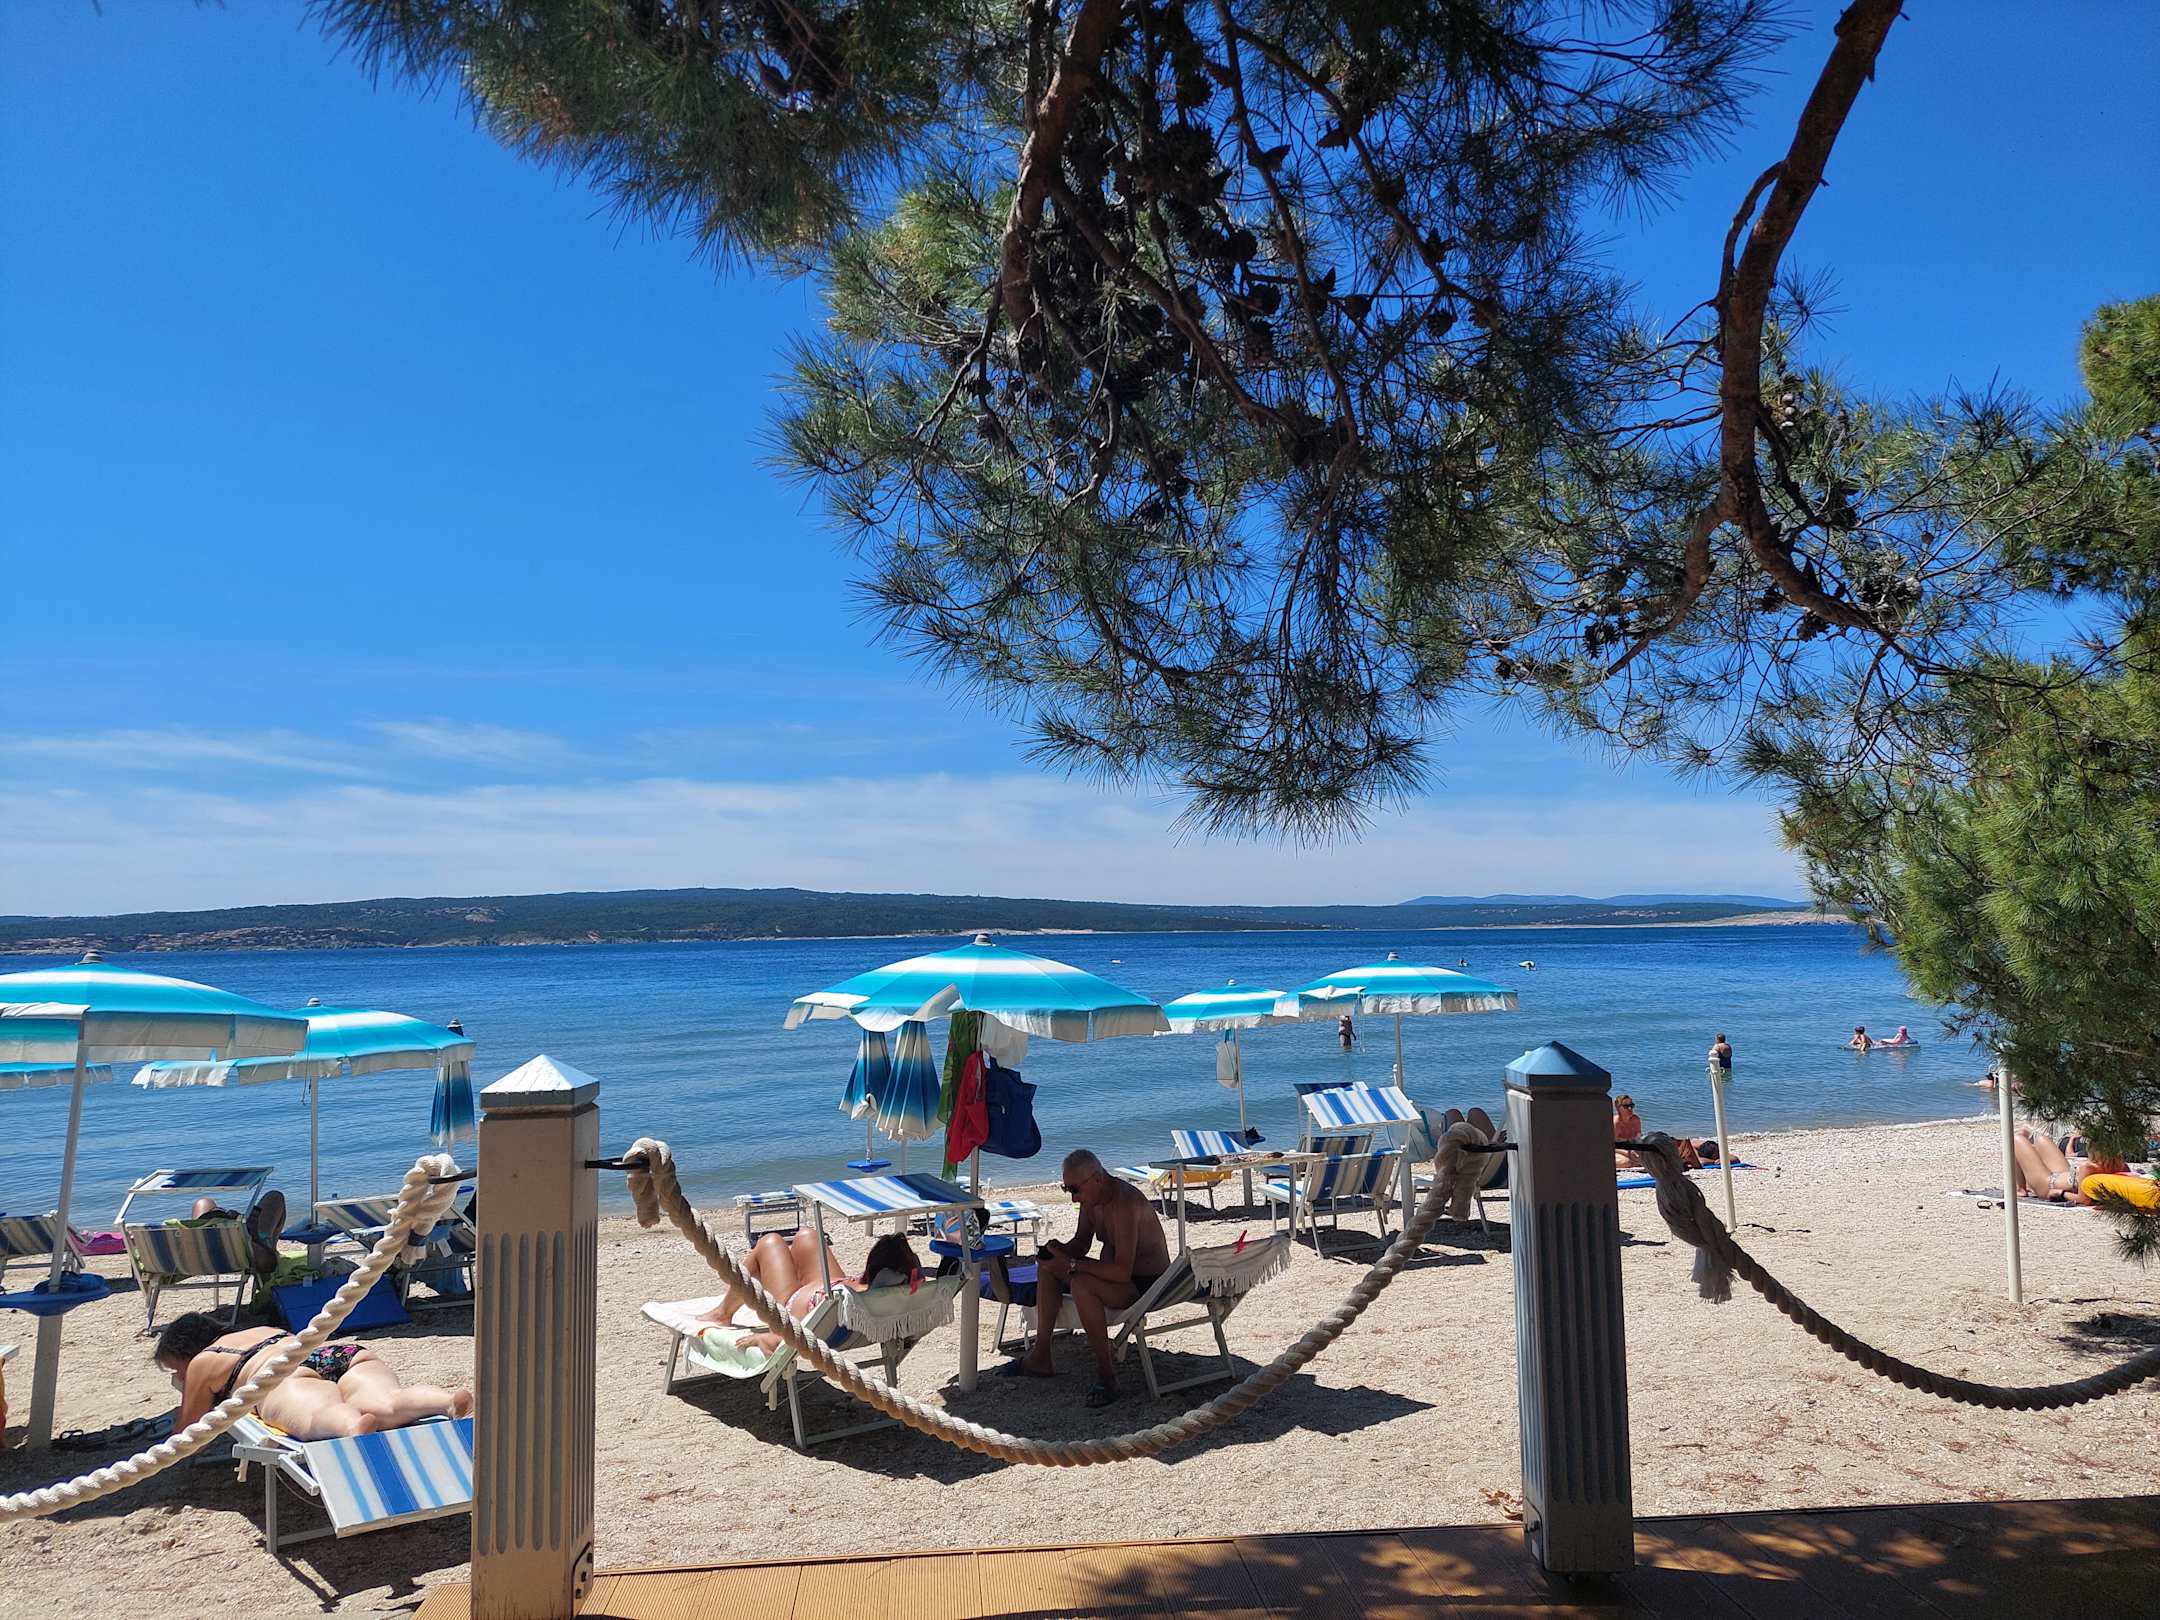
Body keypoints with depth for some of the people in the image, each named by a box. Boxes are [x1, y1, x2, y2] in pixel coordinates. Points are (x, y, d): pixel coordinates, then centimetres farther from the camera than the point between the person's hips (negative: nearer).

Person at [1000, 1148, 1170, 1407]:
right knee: (1047, 1267, 8)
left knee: (1082, 1285, -33)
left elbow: (1121, 1271, -35)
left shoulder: (1124, 1204, -29)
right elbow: (1081, 1242, 13)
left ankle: (1106, 1374, -20)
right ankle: (1040, 1358, 10)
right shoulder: (1091, 1196, 0)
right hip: (1118, 1271, 10)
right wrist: (1062, 1250, -9)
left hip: (1148, 1284, -10)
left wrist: (1070, 1264, -31)